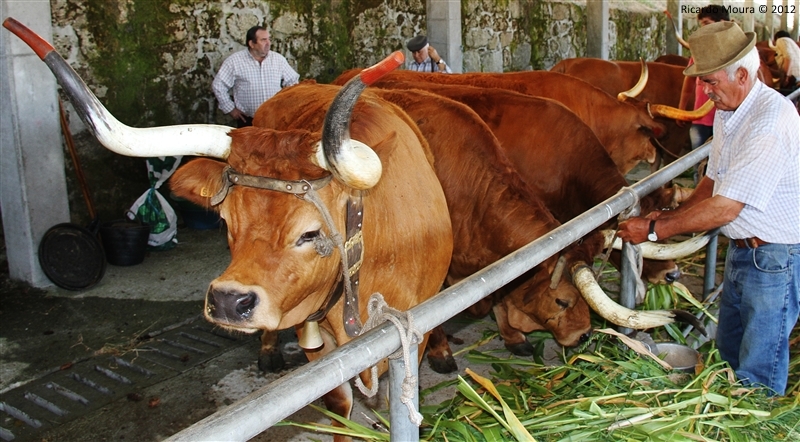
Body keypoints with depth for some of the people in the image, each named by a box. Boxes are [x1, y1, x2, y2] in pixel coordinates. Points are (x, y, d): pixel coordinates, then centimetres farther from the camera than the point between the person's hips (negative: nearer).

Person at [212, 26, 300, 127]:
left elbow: (292, 82, 15)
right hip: (248, 121, -2)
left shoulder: (278, 59, 6)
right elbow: (218, 85, 1)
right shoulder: (234, 61, -3)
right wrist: (231, 109, 1)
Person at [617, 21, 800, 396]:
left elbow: (725, 208, -28)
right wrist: (670, 217, 1)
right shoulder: (728, 111, 4)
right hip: (741, 249, 9)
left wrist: (654, 230, -22)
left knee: (758, 375, 3)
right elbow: (714, 181, 14)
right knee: (728, 352, 21)